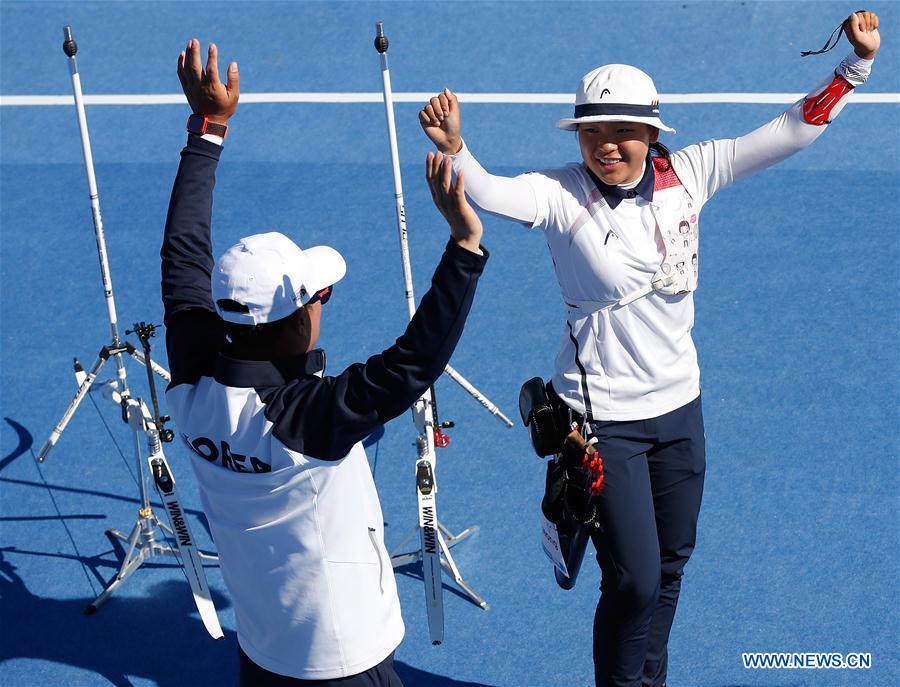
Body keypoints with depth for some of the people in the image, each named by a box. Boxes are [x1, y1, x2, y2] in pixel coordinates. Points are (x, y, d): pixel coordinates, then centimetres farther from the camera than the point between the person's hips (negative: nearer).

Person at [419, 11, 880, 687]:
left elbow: (788, 132, -5)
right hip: (603, 416, -5)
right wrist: (453, 148, -55)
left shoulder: (685, 174, -6)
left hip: (679, 404, 5)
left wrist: (857, 63, -12)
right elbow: (494, 193, -35)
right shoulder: (563, 194, -16)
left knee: (671, 564, 20)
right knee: (634, 579, -3)